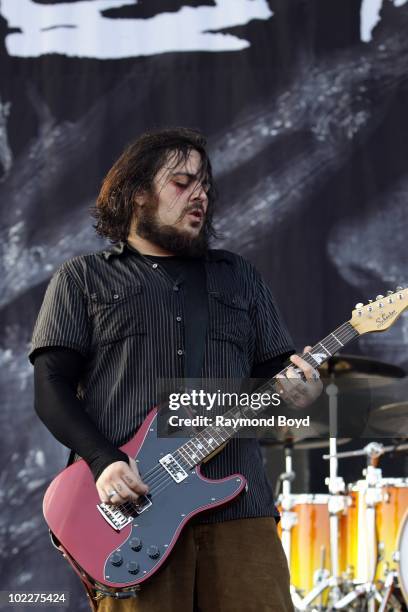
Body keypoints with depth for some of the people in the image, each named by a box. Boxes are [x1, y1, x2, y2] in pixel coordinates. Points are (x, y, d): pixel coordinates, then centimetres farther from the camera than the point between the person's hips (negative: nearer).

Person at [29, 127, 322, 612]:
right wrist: (104, 462, -13)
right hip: (131, 509, -3)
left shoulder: (240, 278, 24)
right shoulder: (83, 279, 12)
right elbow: (51, 388, 3)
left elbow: (274, 370, 21)